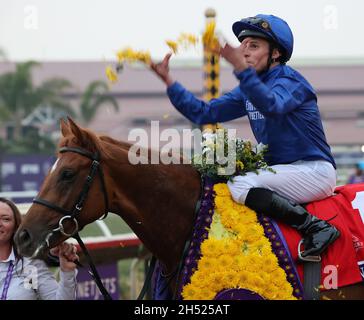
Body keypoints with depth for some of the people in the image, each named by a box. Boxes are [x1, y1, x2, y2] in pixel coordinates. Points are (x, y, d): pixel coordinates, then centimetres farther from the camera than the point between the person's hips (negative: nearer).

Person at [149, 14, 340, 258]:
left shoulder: (289, 80, -12)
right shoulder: (247, 90, 13)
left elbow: (272, 105, -36)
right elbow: (204, 113, 11)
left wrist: (240, 66, -47)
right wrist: (168, 80, 3)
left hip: (315, 170, -9)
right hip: (280, 171, 9)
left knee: (241, 185, -28)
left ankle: (316, 227, -27)